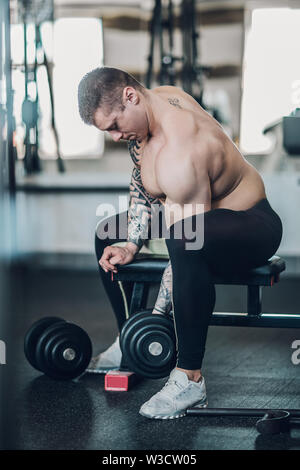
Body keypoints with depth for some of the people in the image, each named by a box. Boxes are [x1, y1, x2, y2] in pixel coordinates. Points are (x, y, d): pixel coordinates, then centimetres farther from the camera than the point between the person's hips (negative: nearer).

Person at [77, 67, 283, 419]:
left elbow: (187, 242, -32)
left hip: (253, 226, -10)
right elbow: (142, 183, 6)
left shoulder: (178, 153, -34)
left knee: (185, 238, -43)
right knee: (109, 234, 16)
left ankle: (189, 380, -35)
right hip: (199, 213, 10)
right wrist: (130, 245, -4)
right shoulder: (153, 103, -6)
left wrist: (158, 313, -27)